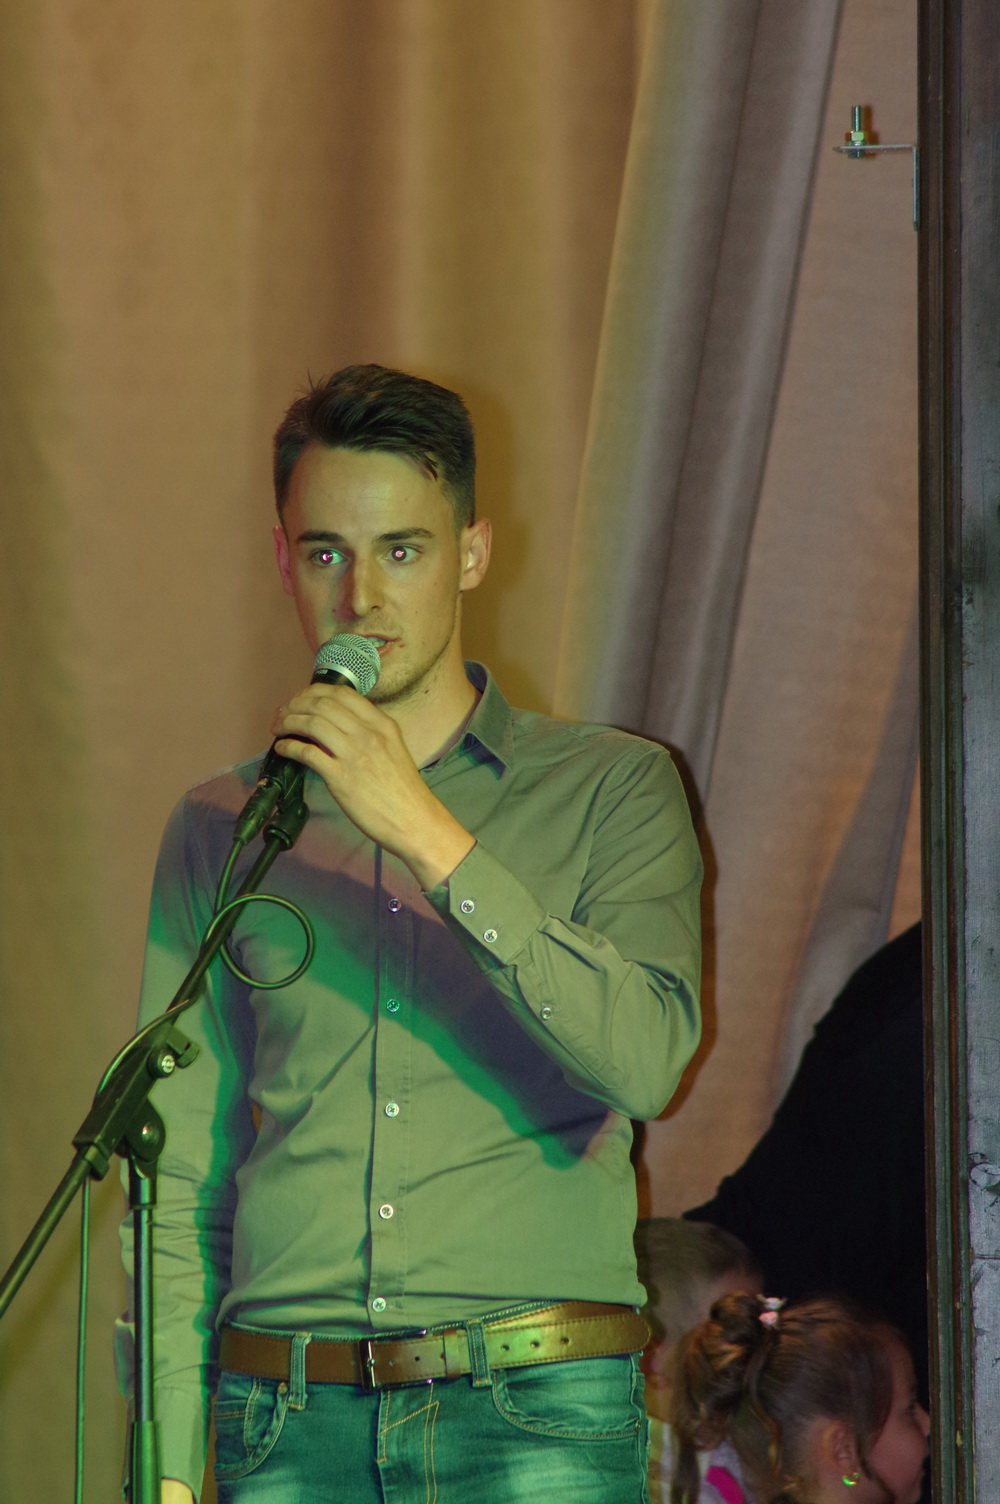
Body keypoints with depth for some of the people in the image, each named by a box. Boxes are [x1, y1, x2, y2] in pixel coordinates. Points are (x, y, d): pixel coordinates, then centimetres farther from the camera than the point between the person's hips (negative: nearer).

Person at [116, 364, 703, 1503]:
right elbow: (179, 1184, 13)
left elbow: (644, 1061, -10)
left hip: (535, 1411, -2)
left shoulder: (610, 790, 7)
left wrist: (429, 836, -13)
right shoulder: (219, 831, 14)